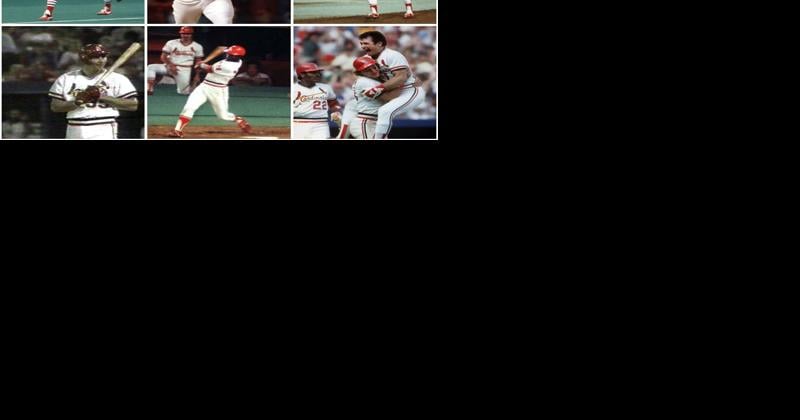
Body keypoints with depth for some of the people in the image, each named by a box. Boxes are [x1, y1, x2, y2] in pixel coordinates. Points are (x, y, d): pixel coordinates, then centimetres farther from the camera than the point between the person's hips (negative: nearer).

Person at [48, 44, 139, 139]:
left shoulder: (117, 79, 0)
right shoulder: (66, 79, 8)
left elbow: (133, 105, -6)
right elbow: (54, 106, 5)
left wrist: (102, 97, -14)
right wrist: (78, 102, -14)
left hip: (104, 132, -3)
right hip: (75, 133, 4)